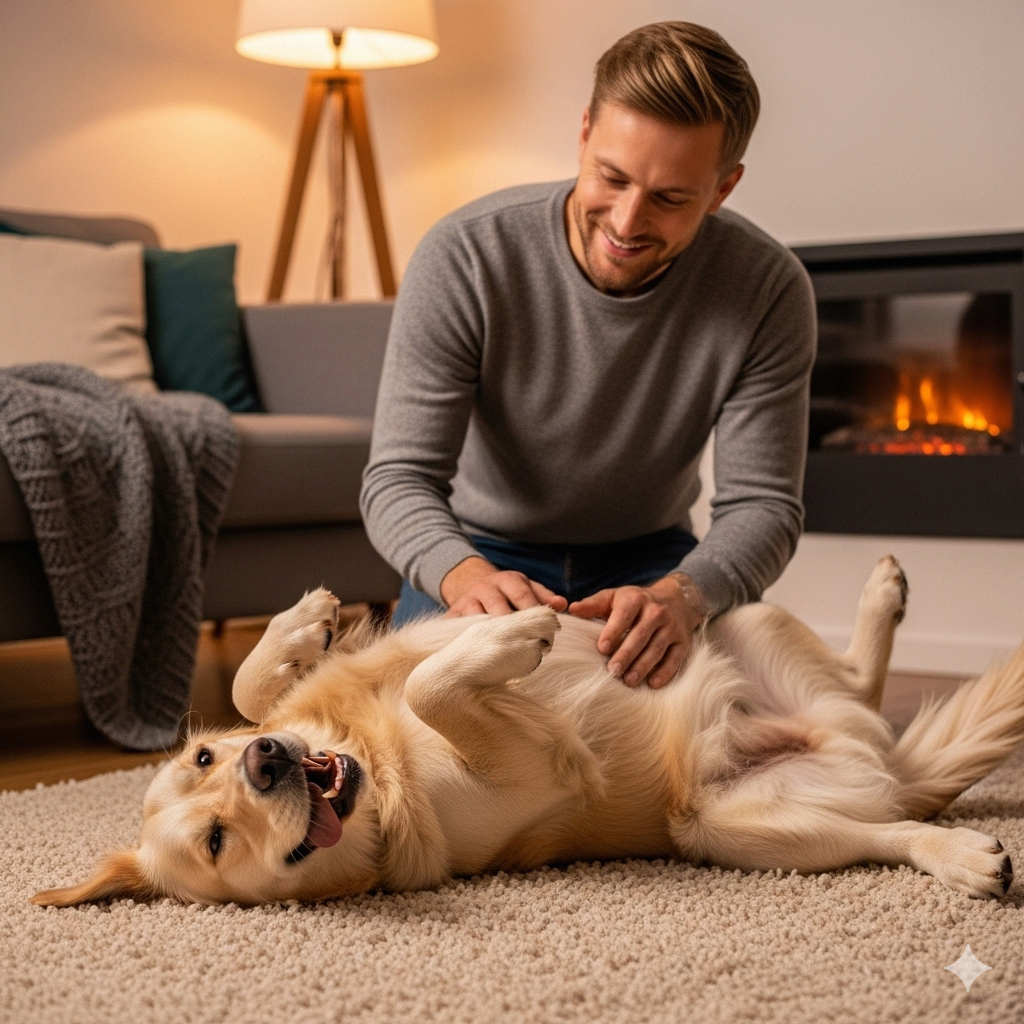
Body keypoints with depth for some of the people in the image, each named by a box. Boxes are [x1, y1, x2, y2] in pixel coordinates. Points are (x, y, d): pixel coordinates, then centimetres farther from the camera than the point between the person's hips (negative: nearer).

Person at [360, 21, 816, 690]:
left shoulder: (769, 291, -19)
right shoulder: (465, 257, -23)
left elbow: (762, 504, -19)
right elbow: (400, 478, -22)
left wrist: (681, 595, -42)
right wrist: (466, 575, -46)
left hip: (648, 557, 2)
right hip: (483, 551, -1)